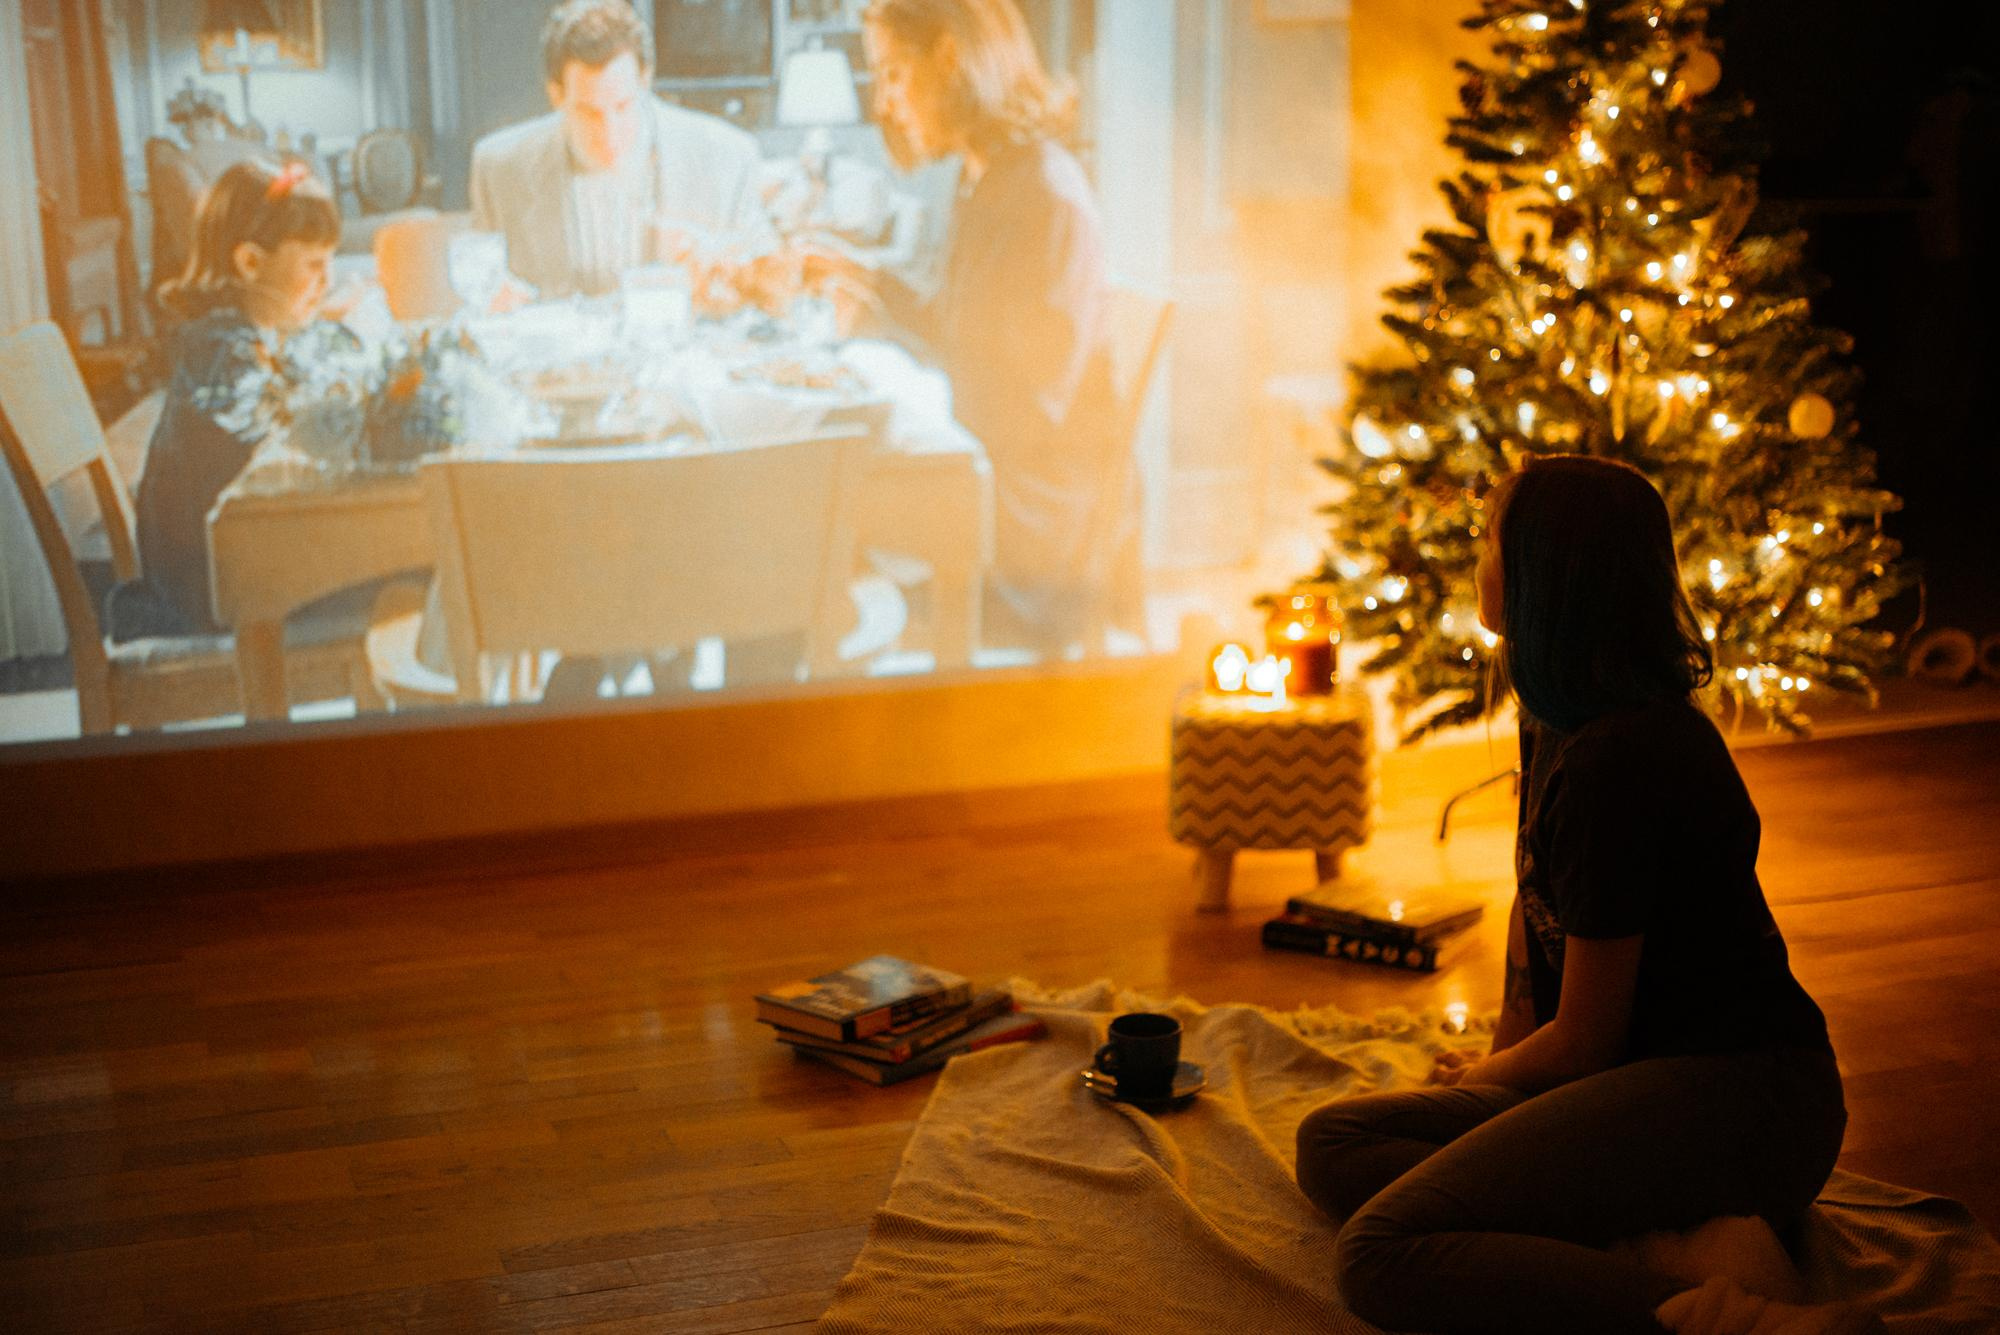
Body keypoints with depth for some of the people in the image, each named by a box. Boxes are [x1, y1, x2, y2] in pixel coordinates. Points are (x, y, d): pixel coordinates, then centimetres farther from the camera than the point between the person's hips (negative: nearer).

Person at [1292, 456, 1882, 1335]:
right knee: (1334, 1146, 1)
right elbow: (1535, 897, 26)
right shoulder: (1558, 719, 11)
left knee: (1382, 1255, -25)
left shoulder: (1617, 759, -20)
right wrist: (1504, 1054, 16)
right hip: (1659, 1075, 11)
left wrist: (1479, 1079, 7)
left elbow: (1585, 1041, -13)